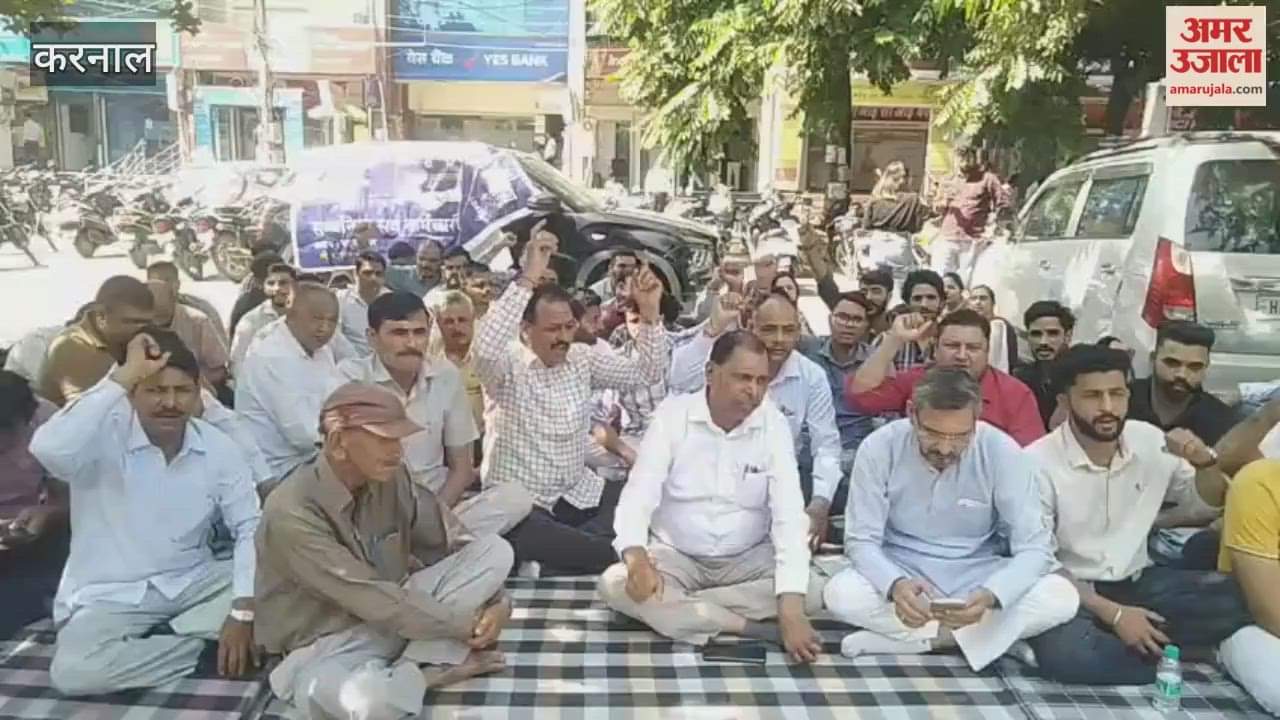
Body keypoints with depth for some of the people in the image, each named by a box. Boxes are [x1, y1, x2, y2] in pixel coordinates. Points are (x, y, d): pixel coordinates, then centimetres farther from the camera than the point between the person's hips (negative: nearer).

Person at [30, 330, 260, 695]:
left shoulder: (218, 447, -6)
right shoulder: (104, 435, -17)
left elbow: (250, 527, -7)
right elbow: (49, 450, -41)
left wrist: (243, 611, -20)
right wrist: (122, 377, -36)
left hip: (193, 581, 3)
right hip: (111, 594, -3)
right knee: (72, 671, -31)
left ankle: (162, 639, -11)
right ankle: (209, 643, -14)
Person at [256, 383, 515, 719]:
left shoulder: (390, 477, -7)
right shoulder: (291, 515, -26)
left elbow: (455, 542, 0)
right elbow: (376, 601, -26)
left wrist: (497, 602, -17)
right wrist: (469, 626, -19)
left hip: (395, 617, 6)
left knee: (495, 549, -9)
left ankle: (417, 667, -14)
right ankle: (434, 669, -8)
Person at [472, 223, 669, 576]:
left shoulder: (582, 360, 5)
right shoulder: (507, 365, -11)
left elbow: (648, 372, 3)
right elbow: (484, 349, -35)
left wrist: (649, 313, -13)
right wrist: (527, 279, -39)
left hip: (579, 493, 7)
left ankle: (562, 548, -5)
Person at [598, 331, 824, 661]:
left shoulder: (773, 424, -11)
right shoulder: (672, 413, -12)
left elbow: (789, 514, -19)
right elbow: (639, 493, -19)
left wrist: (791, 609, -32)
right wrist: (637, 558, -41)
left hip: (747, 560, 1)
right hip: (675, 556, 0)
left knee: (813, 587, -27)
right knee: (614, 584, -29)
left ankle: (675, 606, -19)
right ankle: (747, 626, -24)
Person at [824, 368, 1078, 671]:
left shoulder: (1002, 452, -16)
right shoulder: (879, 448, -16)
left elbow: (1034, 548, -15)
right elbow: (861, 541, -14)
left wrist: (990, 595, -36)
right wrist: (896, 585, -37)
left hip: (979, 579, 1)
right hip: (903, 575, -1)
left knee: (1062, 596, -26)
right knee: (839, 593, -31)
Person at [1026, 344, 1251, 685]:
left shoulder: (1151, 442, -1)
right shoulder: (1038, 463, -16)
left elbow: (1211, 501, 15)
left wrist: (1204, 462, -8)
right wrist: (1112, 613, -23)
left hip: (1138, 581, 5)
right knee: (1065, 654, -36)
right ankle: (1156, 645, -10)